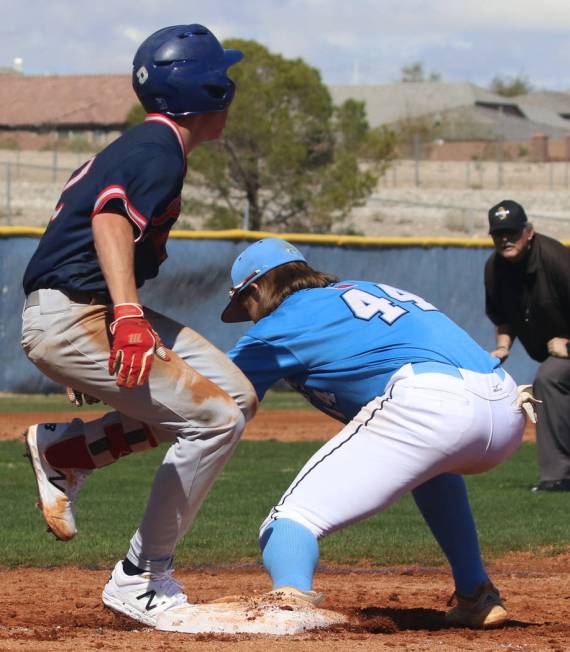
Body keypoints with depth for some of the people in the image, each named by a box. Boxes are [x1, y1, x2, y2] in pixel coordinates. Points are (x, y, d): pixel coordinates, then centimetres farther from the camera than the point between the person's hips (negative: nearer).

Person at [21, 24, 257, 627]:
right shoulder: (158, 152, -13)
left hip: (100, 311, 10)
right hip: (67, 318, -10)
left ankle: (61, 449, 8)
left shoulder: (143, 144, 18)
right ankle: (140, 582, -8)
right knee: (215, 419, -15)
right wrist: (127, 317, -43)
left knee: (236, 397, 6)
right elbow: (112, 218, -30)